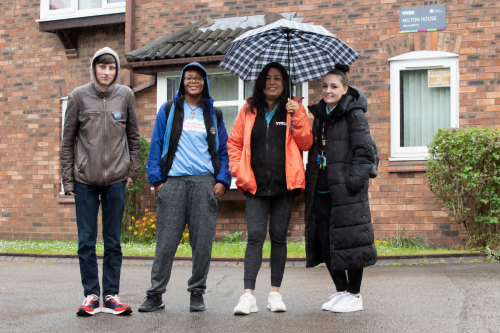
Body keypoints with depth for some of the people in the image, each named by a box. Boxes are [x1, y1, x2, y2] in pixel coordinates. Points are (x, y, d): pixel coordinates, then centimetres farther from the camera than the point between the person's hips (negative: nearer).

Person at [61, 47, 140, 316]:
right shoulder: (79, 96, 1)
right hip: (85, 180, 0)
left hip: (116, 179, 0)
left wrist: (132, 171, 5)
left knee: (113, 241, 6)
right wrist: (67, 178, 1)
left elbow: (134, 137, 10)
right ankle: (91, 295, 13)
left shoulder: (125, 96, 3)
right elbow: (68, 141, 4)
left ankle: (111, 296, 14)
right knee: (86, 241, 4)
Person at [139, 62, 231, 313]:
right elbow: (156, 146, 8)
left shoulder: (213, 114, 15)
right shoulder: (168, 110, 11)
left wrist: (222, 180, 1)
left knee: (202, 241, 0)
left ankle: (197, 292, 12)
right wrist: (156, 179, -1)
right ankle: (155, 294, 4)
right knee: (166, 241, -3)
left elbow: (223, 150, 14)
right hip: (173, 181, -1)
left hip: (204, 183, 1)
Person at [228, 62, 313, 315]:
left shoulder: (294, 109, 7)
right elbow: (234, 142, 12)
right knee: (255, 236, -8)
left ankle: (275, 292, 15)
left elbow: (305, 144, 0)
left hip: (284, 184, 0)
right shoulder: (249, 110, 10)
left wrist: (298, 117, -12)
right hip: (256, 185, 0)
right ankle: (248, 295, -10)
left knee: (279, 237, 6)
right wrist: (239, 171, 0)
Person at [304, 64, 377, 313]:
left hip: (346, 191, -7)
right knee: (325, 240, 8)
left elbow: (365, 153, -10)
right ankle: (340, 290, 22)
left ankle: (354, 295, 9)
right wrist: (310, 182, 13)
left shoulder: (354, 115, -5)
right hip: (321, 190, 7)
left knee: (348, 240, -3)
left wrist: (352, 181, -18)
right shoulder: (320, 116, 16)